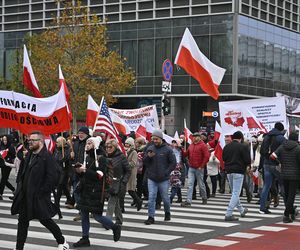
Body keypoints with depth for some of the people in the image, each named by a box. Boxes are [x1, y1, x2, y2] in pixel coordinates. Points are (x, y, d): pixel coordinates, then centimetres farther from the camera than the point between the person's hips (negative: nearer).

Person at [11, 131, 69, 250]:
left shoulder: (47, 157, -14)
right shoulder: (28, 156, 12)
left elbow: (52, 177, -19)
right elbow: (22, 173, 23)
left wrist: (41, 192, -18)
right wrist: (20, 187, 10)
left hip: (39, 197, -7)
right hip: (25, 196, 8)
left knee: (45, 220, 3)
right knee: (22, 221, 8)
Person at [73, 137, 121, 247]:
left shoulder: (101, 158, -10)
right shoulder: (87, 157, 11)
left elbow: (99, 175, -19)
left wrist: (85, 171, -21)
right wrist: (79, 170, -3)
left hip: (96, 191, -7)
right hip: (85, 190, 7)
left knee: (96, 215, -6)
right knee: (84, 214, 6)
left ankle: (115, 227, 15)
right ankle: (85, 239, 13)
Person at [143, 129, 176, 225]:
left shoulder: (167, 149, -5)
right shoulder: (150, 148, 4)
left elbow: (173, 163, -4)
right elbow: (144, 162, 8)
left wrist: (166, 172, -12)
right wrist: (148, 157, -13)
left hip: (163, 179, -2)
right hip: (152, 179, 2)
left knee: (165, 197, 12)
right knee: (151, 198, -3)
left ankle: (167, 213, 35)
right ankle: (151, 217, 1)